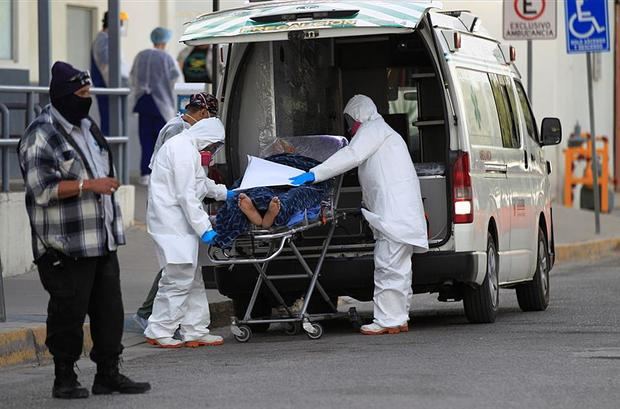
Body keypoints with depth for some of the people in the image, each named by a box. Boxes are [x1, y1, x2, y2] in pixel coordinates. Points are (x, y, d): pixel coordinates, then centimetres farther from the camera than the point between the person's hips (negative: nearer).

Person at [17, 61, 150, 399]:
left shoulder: (87, 128, 17)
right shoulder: (41, 136, -12)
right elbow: (41, 188, -20)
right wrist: (89, 185, -22)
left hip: (103, 243, 8)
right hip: (66, 248, -8)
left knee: (109, 309, 9)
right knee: (68, 312, -3)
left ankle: (108, 374, 17)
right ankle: (64, 379, 6)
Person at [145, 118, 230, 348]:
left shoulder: (187, 147, 17)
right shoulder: (184, 150, -16)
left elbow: (201, 182, 34)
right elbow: (187, 195, -20)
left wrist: (225, 193, 33)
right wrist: (204, 229, -19)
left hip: (178, 223, 11)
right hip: (172, 222, -11)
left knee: (193, 279, 12)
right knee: (179, 279, -9)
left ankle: (195, 331, 16)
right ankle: (158, 332, -3)